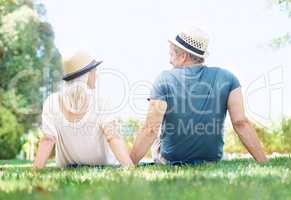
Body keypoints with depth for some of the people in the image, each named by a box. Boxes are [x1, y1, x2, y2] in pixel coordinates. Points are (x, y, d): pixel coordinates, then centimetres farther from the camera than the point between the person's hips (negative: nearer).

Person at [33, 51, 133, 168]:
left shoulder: (52, 102, -9)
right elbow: (113, 137, -22)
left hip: (66, 168, 2)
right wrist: (130, 168, -29)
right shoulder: (98, 104, -13)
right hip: (104, 166, -2)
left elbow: (47, 140, -13)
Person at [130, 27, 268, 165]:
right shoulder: (227, 78, -10)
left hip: (170, 161, -2)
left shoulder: (165, 79, -16)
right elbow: (241, 123, -15)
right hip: (212, 161, 2)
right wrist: (264, 162, -10)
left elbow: (151, 130, -21)